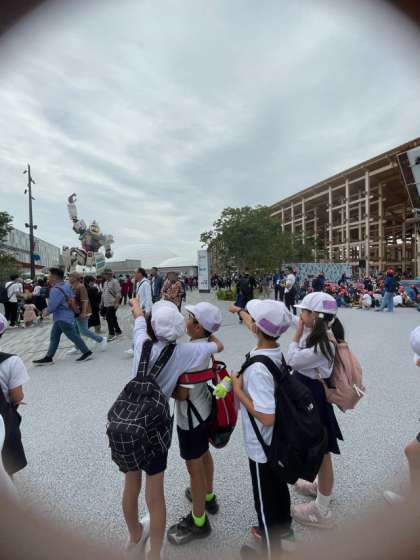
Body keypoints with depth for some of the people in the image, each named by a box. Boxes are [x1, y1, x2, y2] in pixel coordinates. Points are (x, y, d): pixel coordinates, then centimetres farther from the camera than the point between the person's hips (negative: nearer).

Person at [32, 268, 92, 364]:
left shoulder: (56, 290, -23)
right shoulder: (66, 285, 6)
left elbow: (52, 306, -23)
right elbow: (72, 297, 18)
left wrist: (46, 312, -2)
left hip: (63, 318, -10)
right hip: (61, 317, 10)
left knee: (73, 336, -1)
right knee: (54, 337, 14)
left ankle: (87, 352, 9)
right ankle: (48, 357, 21)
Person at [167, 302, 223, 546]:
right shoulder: (206, 344, -9)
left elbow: (181, 393, -27)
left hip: (191, 415, -8)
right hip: (204, 407, 8)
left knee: (194, 465, 12)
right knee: (204, 454, 28)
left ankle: (199, 522, 35)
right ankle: (208, 496, 53)